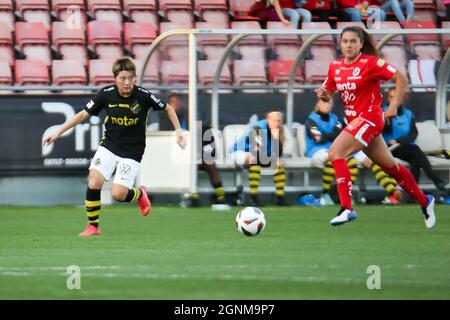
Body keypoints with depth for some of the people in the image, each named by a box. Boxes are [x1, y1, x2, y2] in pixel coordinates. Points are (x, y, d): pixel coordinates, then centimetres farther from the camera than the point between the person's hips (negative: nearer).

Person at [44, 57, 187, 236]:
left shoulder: (143, 96, -15)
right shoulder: (106, 94, -10)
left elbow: (168, 108, 3)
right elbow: (83, 114, 0)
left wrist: (178, 131, -5)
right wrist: (59, 132, -3)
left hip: (132, 152, -2)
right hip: (109, 146, 2)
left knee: (118, 194, -14)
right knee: (94, 181, -18)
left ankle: (139, 194, 22)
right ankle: (93, 226, 1)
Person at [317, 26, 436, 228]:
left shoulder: (370, 63, -13)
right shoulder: (335, 66, 6)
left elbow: (401, 79, -9)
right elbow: (328, 94, 14)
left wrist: (394, 106, -13)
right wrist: (323, 94, -9)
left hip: (369, 118, -7)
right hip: (354, 120, 7)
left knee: (336, 152, -22)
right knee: (389, 166, 17)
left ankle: (346, 209, -23)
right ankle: (424, 202, 33)